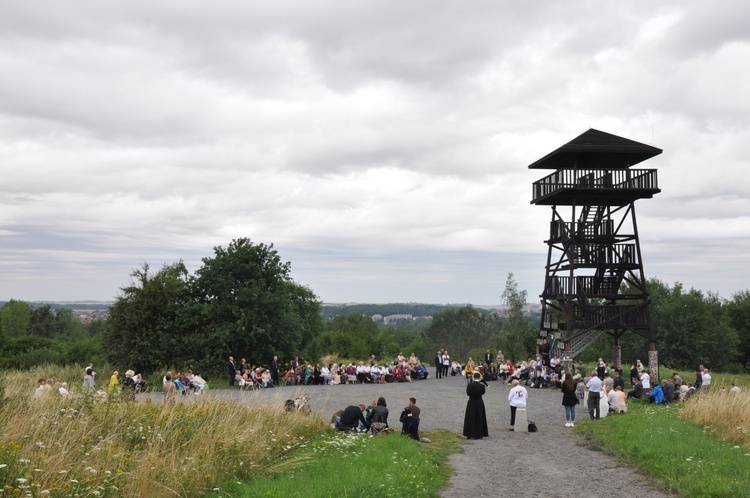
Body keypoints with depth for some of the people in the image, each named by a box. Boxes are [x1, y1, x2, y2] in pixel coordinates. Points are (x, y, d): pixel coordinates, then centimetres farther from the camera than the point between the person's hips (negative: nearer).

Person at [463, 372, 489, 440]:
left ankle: (469, 434, 14)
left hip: (471, 403, 0)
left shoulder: (469, 385, -15)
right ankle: (479, 434, 18)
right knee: (479, 419, 14)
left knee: (470, 419, 11)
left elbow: (468, 393, -6)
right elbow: (483, 393, -1)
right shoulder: (482, 386, -15)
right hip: (479, 403, 0)